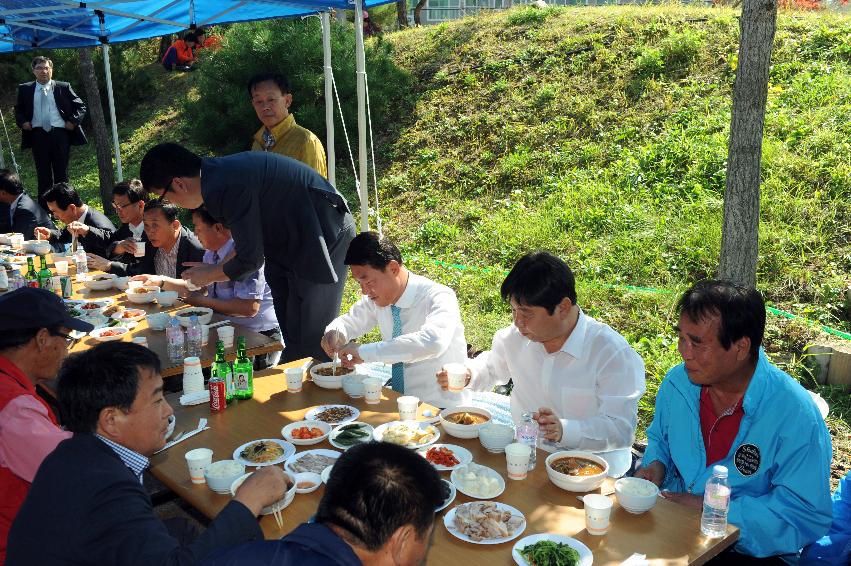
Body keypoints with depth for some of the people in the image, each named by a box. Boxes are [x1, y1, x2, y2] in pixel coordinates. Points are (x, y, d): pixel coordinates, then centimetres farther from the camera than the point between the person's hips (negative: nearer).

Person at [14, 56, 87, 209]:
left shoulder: (63, 87, 4)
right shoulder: (25, 89, 9)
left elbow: (80, 106, 7)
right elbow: (18, 110, 21)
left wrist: (73, 121, -5)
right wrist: (22, 122, 3)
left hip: (60, 134, -1)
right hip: (38, 136, 1)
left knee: (61, 174, 5)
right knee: (43, 174, 5)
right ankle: (44, 210, 10)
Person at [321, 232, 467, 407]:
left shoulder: (439, 298, -20)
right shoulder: (378, 298, 0)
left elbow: (433, 342, -39)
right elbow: (349, 322, 18)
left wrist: (364, 351, -36)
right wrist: (334, 333, -7)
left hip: (440, 409, -6)